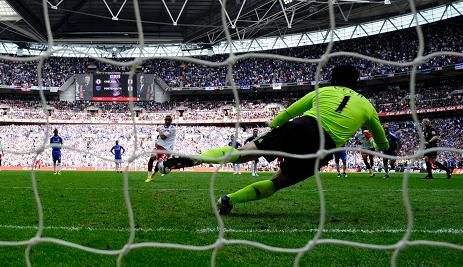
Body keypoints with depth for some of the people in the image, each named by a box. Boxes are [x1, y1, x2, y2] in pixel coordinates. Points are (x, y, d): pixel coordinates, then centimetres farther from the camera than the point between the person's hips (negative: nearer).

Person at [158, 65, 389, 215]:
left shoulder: (323, 91, 23)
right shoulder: (366, 106, 25)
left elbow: (289, 111, 25)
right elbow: (379, 135, 44)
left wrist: (273, 124, 40)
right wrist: (384, 148, 64)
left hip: (300, 127, 0)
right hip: (323, 147, 0)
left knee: (242, 153, -4)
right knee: (277, 183, 14)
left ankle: (190, 159, -22)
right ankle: (229, 200, -3)